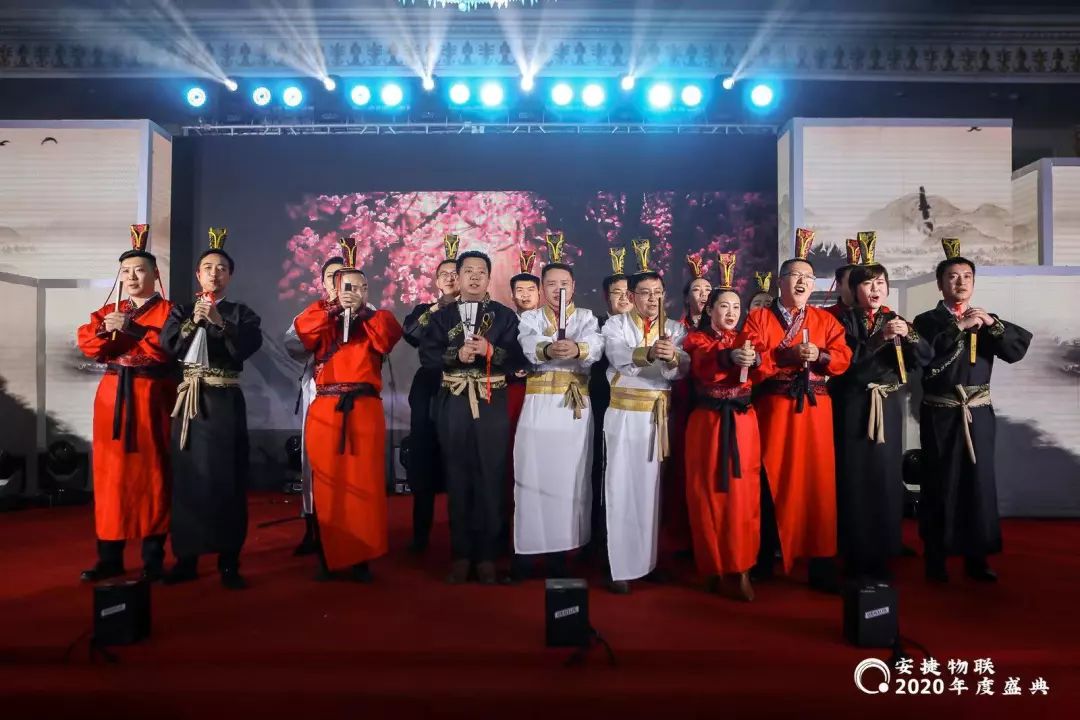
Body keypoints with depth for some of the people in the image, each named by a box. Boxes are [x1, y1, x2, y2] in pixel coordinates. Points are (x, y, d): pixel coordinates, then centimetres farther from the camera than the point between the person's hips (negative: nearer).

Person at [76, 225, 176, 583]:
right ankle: (110, 557, 14)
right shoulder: (108, 311, 17)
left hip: (152, 397, -4)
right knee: (111, 472, 5)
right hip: (113, 396, 5)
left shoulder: (167, 310, 3)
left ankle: (153, 557, 7)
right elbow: (88, 346, 3)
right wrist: (105, 330, -15)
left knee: (151, 472, -1)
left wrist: (132, 327, -18)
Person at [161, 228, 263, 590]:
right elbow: (167, 345, -3)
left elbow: (248, 347, -10)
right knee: (187, 475, 3)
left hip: (225, 401, -2)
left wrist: (218, 322, -19)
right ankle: (186, 557, 14)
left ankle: (229, 561, 4)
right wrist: (194, 321, -16)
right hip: (189, 400, 2)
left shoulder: (242, 313, 7)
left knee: (226, 477, -3)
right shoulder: (182, 310, 13)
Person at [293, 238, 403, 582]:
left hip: (365, 411, 0)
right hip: (325, 411, 1)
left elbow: (391, 335, -9)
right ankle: (328, 556, 14)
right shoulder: (323, 323, 14)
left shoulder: (377, 324, 14)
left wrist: (363, 311, -7)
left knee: (364, 483, -1)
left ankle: (362, 557, 9)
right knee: (327, 484, 2)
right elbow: (302, 328, -8)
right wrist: (335, 308, -8)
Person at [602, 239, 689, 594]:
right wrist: (649, 353, -40)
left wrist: (672, 357, -32)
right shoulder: (616, 325, 1)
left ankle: (652, 559, 21)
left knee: (654, 487, 9)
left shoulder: (675, 329, 7)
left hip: (660, 417, 3)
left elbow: (682, 370, -9)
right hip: (625, 415, -3)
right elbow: (619, 356, -21)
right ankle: (622, 567, 4)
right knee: (623, 488, -3)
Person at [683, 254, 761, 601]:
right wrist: (729, 357, -40)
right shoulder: (695, 339, 3)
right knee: (707, 494, 3)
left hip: (741, 422, 2)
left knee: (742, 495, 0)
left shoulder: (745, 341, 12)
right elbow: (702, 366, -20)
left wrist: (754, 359, -32)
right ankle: (712, 567, 16)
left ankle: (741, 569, 9)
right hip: (707, 423, -2)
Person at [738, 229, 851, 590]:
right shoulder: (759, 317, 5)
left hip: (815, 408, 2)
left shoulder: (825, 320, 14)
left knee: (817, 482, 1)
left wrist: (819, 355, -15)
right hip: (773, 407, -2)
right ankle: (765, 559, 16)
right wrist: (787, 354, -18)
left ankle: (822, 565, 11)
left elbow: (843, 358, 3)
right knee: (772, 480, 3)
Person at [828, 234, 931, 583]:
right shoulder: (844, 320, 0)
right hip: (853, 408, -4)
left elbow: (924, 358, 3)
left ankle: (881, 557, 18)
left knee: (886, 478, 5)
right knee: (855, 480, -3)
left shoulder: (896, 320, 12)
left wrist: (908, 336, -14)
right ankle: (855, 560, 7)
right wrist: (880, 338, -21)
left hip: (888, 408, 4)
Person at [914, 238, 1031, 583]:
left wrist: (993, 324, -14)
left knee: (979, 481, 5)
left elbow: (1018, 349, -2)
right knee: (939, 483, 0)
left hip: (978, 413, 3)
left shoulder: (986, 320, 11)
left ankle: (976, 557, 17)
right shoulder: (927, 320, 0)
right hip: (940, 415, -3)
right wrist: (958, 326, -18)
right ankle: (935, 557, 11)